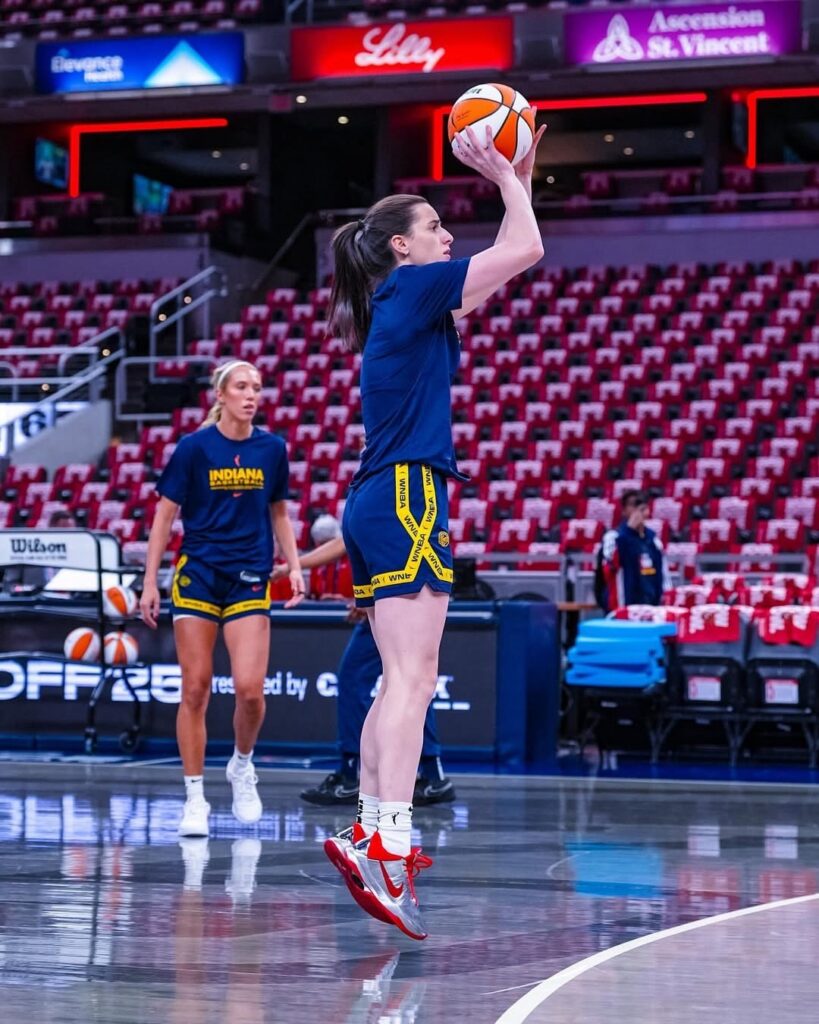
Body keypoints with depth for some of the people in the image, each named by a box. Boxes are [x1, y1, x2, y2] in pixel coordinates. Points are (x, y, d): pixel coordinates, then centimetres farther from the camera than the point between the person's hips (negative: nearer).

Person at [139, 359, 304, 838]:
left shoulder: (272, 448, 4)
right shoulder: (195, 446, -4)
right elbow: (165, 515, 0)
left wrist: (294, 565, 4)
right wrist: (151, 581, -3)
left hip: (250, 579, 1)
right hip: (198, 574, -1)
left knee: (250, 688, -11)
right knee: (196, 689, -2)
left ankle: (243, 765, 18)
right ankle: (195, 798, 7)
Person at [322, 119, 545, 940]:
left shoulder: (407, 305, 21)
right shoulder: (411, 287, -4)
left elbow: (512, 257, 32)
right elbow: (525, 250, -4)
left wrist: (519, 178, 29)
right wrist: (504, 177, 10)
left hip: (376, 503, 10)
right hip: (406, 497, -10)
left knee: (400, 680, 13)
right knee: (412, 677, -17)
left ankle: (370, 833, 14)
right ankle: (387, 841, -27)